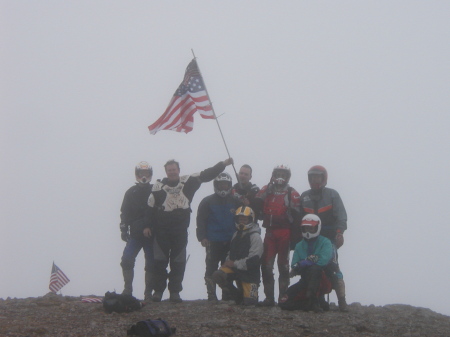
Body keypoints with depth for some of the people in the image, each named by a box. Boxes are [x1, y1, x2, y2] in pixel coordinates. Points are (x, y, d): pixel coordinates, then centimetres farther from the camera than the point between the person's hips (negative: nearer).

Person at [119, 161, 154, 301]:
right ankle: (127, 289, -3)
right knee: (127, 260, -12)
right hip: (135, 235, 1)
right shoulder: (131, 192, 9)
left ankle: (148, 293, 7)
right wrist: (124, 229, -2)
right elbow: (124, 212, 8)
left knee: (151, 264, 1)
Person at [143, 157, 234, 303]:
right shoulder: (159, 187, -1)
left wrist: (223, 164, -5)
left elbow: (206, 175, 1)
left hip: (180, 230, 1)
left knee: (178, 263, 3)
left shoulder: (188, 182, 3)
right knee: (160, 261, 0)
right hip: (162, 230, -1)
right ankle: (158, 291, 8)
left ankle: (175, 292, 8)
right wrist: (148, 226, -2)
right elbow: (151, 207, 2)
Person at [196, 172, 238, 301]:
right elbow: (201, 220, 1)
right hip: (213, 242, -3)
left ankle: (227, 294, 10)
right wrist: (202, 237, -9)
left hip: (230, 242, 3)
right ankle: (211, 295, 1)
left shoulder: (235, 202, 12)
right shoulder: (208, 201, 4)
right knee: (211, 269, -2)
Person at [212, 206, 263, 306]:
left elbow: (253, 259, -19)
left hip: (250, 272, -6)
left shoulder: (255, 236, -11)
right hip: (235, 268, 6)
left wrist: (235, 263, -15)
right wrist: (228, 262, 2)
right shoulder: (236, 234, 15)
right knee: (217, 275, -22)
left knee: (249, 302, -10)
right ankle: (238, 296, -1)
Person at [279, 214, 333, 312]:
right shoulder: (299, 246, 11)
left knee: (314, 269, -39)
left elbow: (323, 260, -23)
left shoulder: (325, 242, -4)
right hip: (306, 282, 5)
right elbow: (294, 266, 0)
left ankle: (312, 299, -34)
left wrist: (301, 264, -19)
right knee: (283, 303, -15)